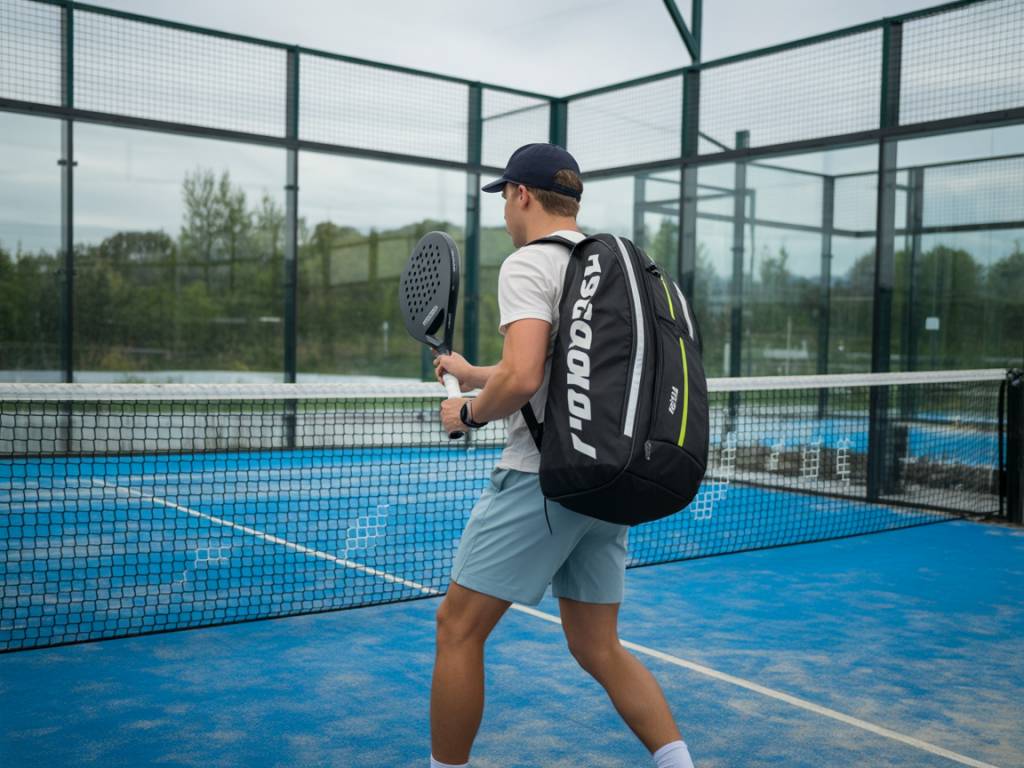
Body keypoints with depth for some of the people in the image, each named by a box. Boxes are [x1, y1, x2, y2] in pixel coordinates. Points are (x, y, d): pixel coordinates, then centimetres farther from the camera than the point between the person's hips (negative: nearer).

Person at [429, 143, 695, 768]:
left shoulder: (529, 264, -9)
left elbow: (522, 379, -23)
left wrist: (469, 412, -4)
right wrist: (472, 374, 33)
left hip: (545, 476, -8)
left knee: (458, 628, 5)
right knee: (599, 648, 16)